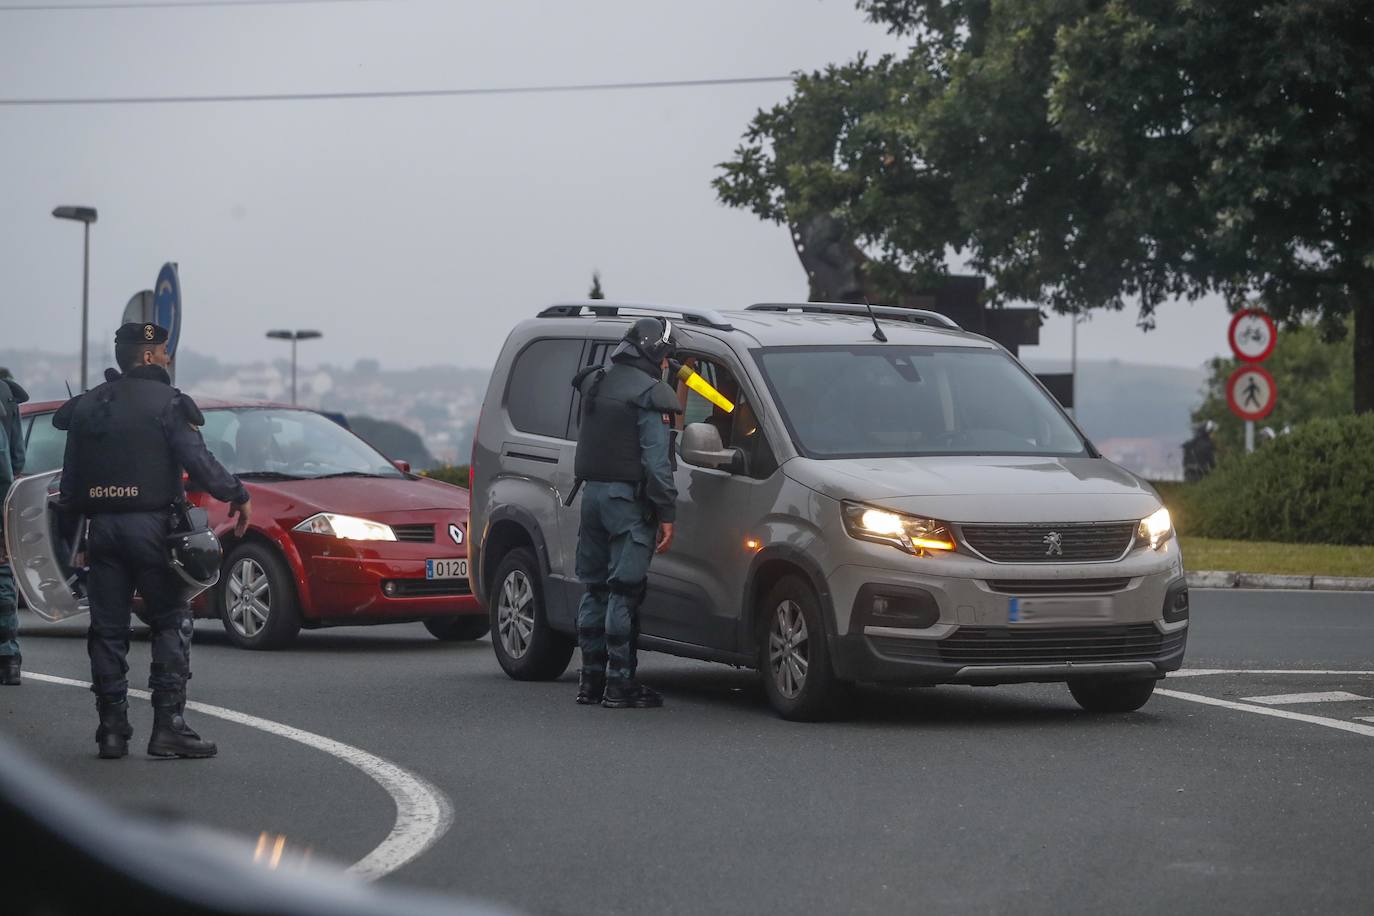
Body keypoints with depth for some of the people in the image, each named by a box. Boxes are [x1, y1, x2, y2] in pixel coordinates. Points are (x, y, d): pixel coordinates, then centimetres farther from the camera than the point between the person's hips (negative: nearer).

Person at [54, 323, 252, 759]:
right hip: (150, 526, -5)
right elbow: (199, 462, -12)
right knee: (171, 624, 1)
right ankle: (168, 726, -7)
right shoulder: (167, 403, -5)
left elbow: (70, 478, 12)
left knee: (107, 630, 7)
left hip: (101, 527, 5)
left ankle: (112, 729, 5)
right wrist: (237, 495, 0)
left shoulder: (87, 405, 12)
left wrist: (74, 533, 18)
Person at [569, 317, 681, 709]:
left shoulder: (596, 383, 12)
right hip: (628, 500, -7)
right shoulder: (650, 394, -11)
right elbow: (656, 461, -15)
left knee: (595, 589, 12)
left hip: (592, 492, 7)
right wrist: (666, 513, -13)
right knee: (624, 592, -6)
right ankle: (619, 683, -7)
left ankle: (591, 677, 14)